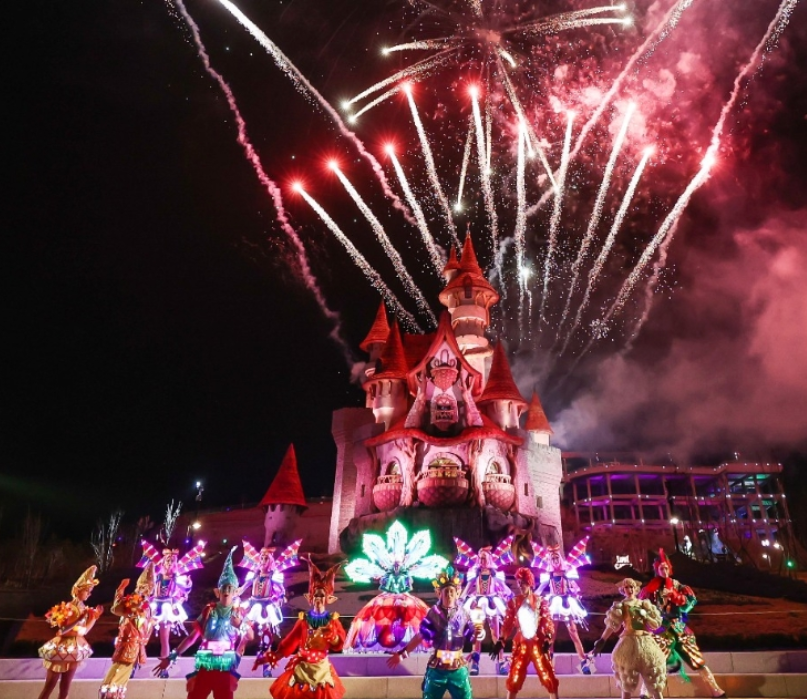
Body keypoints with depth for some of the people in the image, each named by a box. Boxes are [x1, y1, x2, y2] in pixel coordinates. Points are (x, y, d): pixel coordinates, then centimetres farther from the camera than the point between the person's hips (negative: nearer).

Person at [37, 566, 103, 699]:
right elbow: (62, 630, -26)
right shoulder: (68, 607, -16)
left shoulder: (84, 608, 3)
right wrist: (80, 618, -29)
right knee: (50, 685, 2)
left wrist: (95, 616, -2)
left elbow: (84, 631, 6)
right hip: (62, 648, -6)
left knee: (65, 687, 12)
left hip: (75, 649, 7)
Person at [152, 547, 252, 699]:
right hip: (204, 667, 0)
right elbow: (192, 637, 6)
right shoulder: (209, 611, 5)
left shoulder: (238, 614, 5)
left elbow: (251, 636, 0)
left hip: (225, 669, 0)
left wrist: (241, 625, -18)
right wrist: (172, 656, 4)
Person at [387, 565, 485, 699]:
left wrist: (478, 632, -23)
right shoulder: (433, 614, -4)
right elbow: (420, 636, 0)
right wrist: (402, 653, 0)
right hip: (436, 669, 0)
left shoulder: (464, 614, -2)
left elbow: (472, 638, 0)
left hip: (458, 669, 0)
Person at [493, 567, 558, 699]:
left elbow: (548, 623, -2)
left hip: (538, 644, -1)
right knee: (513, 679, 5)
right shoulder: (513, 602, 2)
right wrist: (501, 641, -4)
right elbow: (508, 624, 3)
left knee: (549, 678, 3)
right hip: (521, 645, 1)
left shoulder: (540, 601, 0)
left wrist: (548, 640, -14)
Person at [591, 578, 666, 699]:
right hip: (628, 644, -2)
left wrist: (645, 615, -11)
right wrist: (601, 641, -15)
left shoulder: (644, 604, 9)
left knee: (655, 683, 2)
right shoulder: (620, 606, 2)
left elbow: (656, 624, 5)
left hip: (646, 643, 2)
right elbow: (611, 625, -6)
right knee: (627, 685, 4)